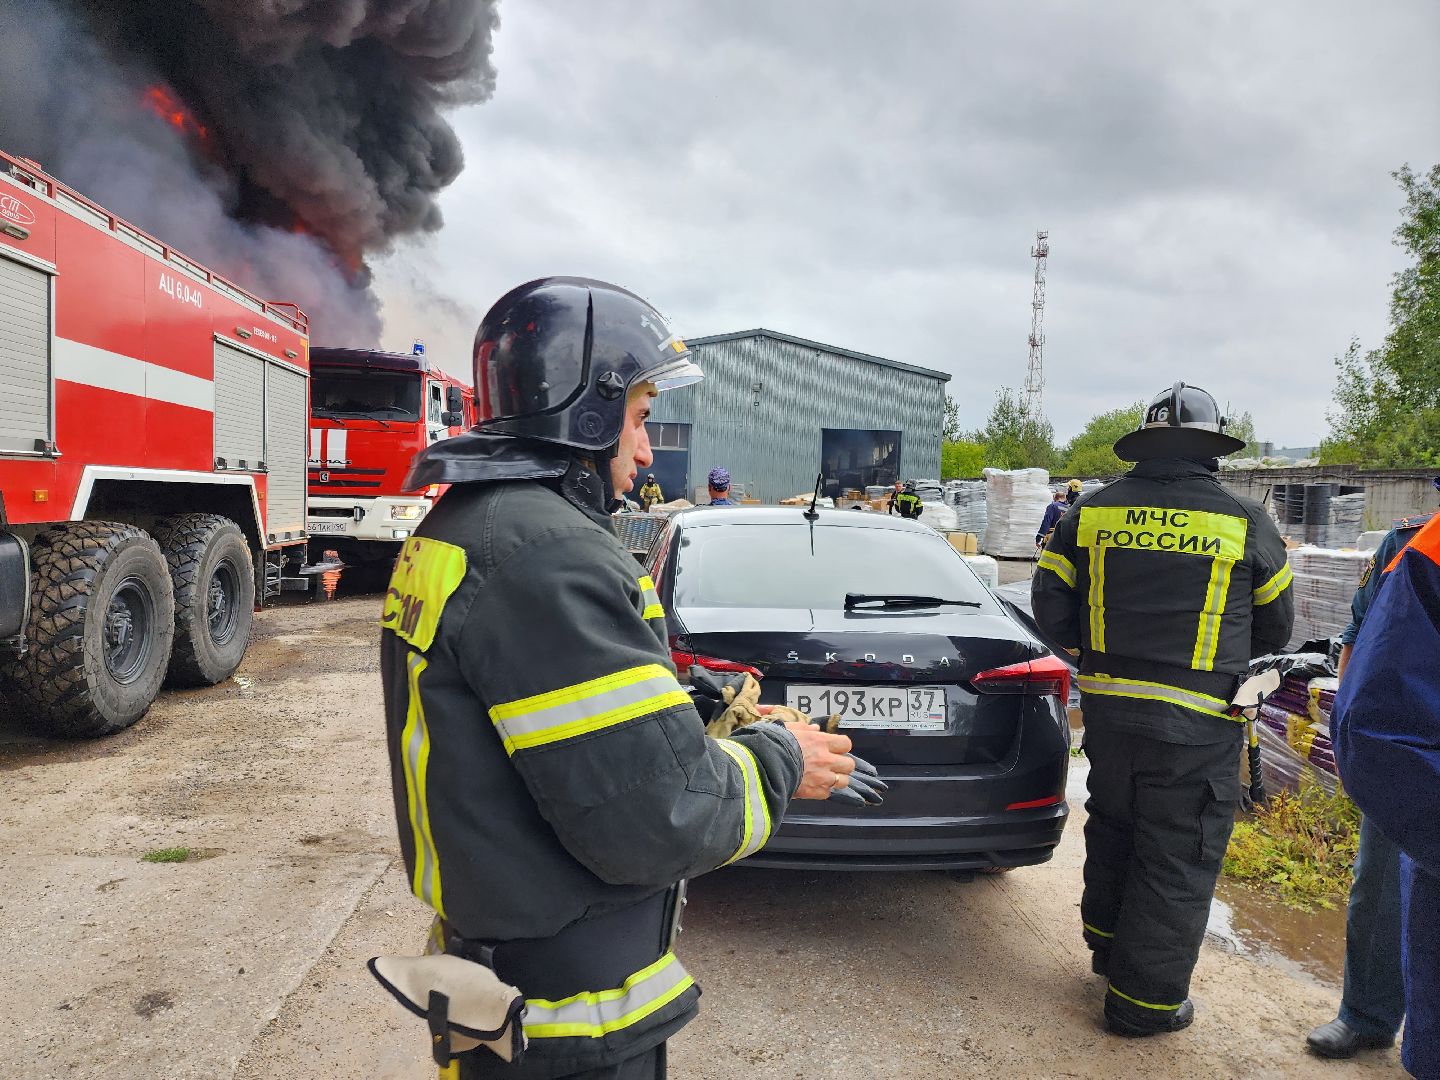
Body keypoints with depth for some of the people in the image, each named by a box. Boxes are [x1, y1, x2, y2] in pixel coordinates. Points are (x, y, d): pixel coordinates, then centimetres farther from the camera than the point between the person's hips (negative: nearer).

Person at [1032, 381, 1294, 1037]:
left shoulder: (1091, 512, -1)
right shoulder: (1246, 523, -5)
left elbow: (1051, 609, 1)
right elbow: (1275, 627, 7)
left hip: (1107, 706, 3)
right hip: (1196, 721, -3)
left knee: (1112, 828, 23)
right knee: (1177, 857, 9)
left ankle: (1107, 946, 41)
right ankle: (1145, 999, 20)